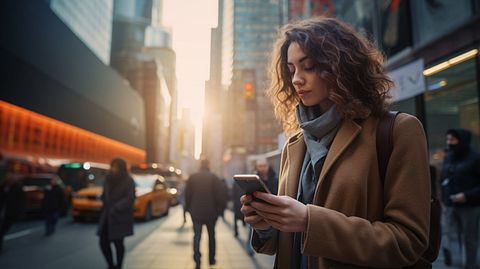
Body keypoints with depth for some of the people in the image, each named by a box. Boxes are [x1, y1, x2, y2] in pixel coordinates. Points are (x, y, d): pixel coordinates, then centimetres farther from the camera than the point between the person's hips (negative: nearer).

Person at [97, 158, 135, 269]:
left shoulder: (128, 181, -9)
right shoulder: (108, 179, 7)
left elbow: (130, 198, -14)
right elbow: (104, 195, 17)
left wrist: (116, 208, -19)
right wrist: (105, 204, -1)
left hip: (120, 218, -5)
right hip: (107, 216, 5)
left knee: (118, 243, 3)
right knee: (103, 242, 3)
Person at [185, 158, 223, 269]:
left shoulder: (192, 177, 0)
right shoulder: (214, 177, -6)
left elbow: (187, 195, 1)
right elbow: (219, 195, -8)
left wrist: (189, 208, 11)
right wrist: (218, 210, 2)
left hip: (196, 212, 1)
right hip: (211, 212, 0)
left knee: (197, 236, 4)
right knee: (211, 235, 15)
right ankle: (211, 259, 23)